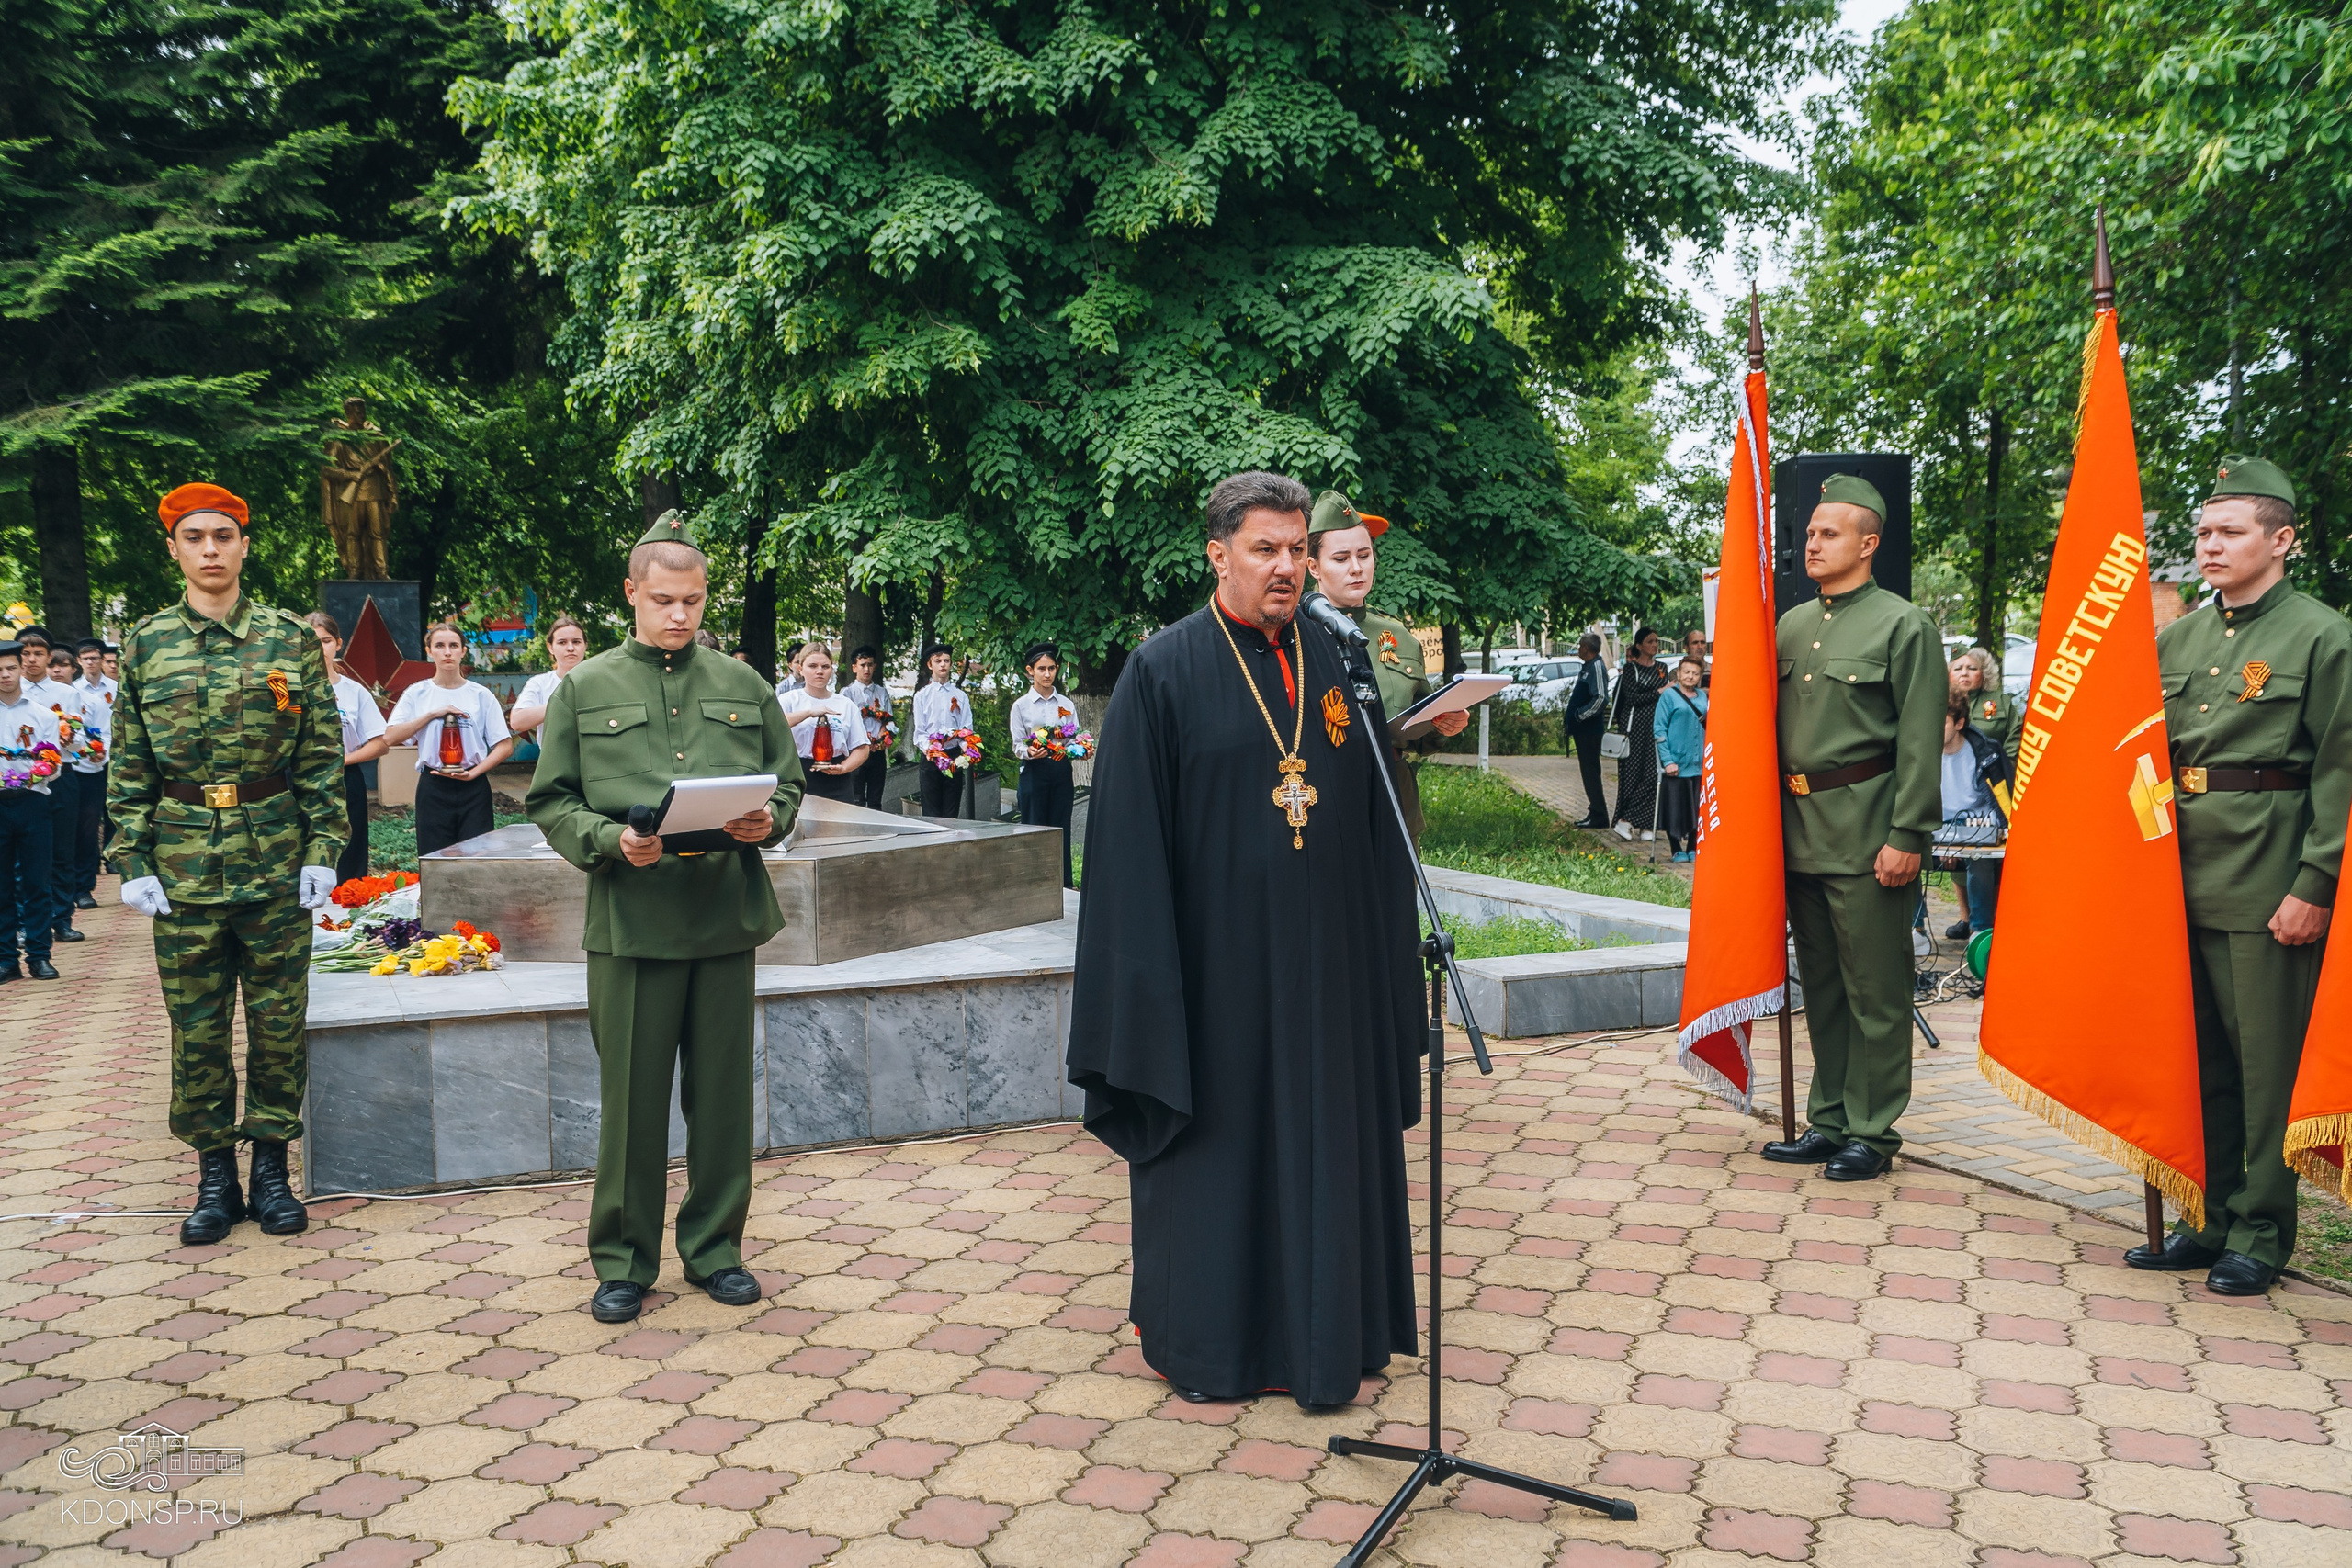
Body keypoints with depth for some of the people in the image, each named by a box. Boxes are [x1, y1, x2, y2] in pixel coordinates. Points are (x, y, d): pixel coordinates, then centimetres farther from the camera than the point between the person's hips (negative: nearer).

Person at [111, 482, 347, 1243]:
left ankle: (271, 1162, 19)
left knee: (278, 1022, 6)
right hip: (183, 863, 1)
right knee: (196, 1029, 7)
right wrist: (134, 861, -1)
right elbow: (129, 766, 6)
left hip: (276, 862, -1)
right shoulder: (146, 644, 4)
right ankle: (215, 1173, 19)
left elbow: (323, 755, 2)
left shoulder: (292, 638, 1)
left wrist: (323, 849, -4)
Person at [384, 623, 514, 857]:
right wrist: (432, 714, -11)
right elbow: (390, 737, -5)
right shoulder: (417, 694, 5)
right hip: (433, 788, 0)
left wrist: (474, 772, -12)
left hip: (473, 788, 0)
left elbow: (504, 746, 1)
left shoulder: (481, 695, 3)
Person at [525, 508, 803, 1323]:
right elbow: (549, 801, 4)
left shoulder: (743, 686, 11)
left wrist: (768, 821, -7)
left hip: (727, 916, 2)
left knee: (723, 1092, 8)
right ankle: (623, 1261, 19)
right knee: (632, 1096, 3)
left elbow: (787, 780, 15)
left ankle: (715, 1247, 23)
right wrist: (610, 841, -14)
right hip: (630, 919, -2)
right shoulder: (584, 689, 5)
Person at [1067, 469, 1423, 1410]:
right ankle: (1205, 1337, 24)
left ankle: (1325, 1328, 27)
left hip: (1325, 962, 4)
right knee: (1218, 1138, 7)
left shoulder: (1336, 665, 7)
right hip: (1219, 960, -4)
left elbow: (1378, 826, 10)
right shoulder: (1163, 673, -5)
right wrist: (1147, 975, -12)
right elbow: (1130, 839, -7)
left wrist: (1386, 954, 7)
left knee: (1327, 1137, 11)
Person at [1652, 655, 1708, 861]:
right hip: (1676, 763, -4)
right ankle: (1677, 849, 11)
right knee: (1675, 807, -1)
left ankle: (1693, 848, 16)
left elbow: (1708, 727, 19)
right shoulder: (1669, 696, -4)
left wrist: (1709, 756, 8)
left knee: (1698, 808, 5)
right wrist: (1667, 760, -13)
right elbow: (1659, 730, -7)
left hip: (1699, 764, 4)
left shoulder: (1703, 697, 11)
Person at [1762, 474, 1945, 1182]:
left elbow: (1922, 743, -10)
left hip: (1866, 827, -6)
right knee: (1820, 984, 13)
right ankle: (1829, 1121, 23)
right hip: (1799, 829, 7)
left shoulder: (1904, 625, -4)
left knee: (1875, 989, 1)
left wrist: (1907, 837, -15)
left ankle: (1872, 1131, 10)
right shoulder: (1790, 627, 14)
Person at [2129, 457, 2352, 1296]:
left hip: (2267, 889, -6)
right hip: (2181, 877, 6)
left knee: (2268, 1063, 2)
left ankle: (2262, 1233, 13)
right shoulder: (2177, 638, 13)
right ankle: (2208, 1218, 23)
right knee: (2199, 1056, 12)